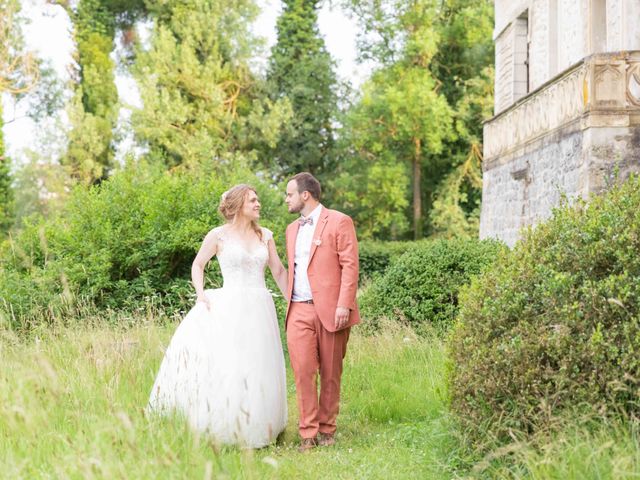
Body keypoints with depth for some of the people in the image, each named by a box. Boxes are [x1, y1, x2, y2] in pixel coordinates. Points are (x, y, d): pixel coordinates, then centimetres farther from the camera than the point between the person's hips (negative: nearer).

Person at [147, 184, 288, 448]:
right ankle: (224, 428, 2)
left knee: (259, 372, 6)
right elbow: (197, 265, 11)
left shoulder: (264, 235, 10)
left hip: (261, 309, 4)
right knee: (227, 367, -8)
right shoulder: (218, 235, 0)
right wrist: (201, 295, -4)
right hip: (231, 309, -4)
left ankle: (254, 429, 17)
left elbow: (279, 271, 13)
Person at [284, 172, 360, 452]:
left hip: (331, 310, -4)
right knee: (303, 371, -5)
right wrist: (288, 302, 16)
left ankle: (327, 429, 16)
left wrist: (344, 305, -15)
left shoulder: (339, 222, -1)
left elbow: (350, 265, -7)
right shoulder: (292, 229, 20)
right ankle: (308, 434, 0)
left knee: (330, 373, 4)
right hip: (299, 311, 5)